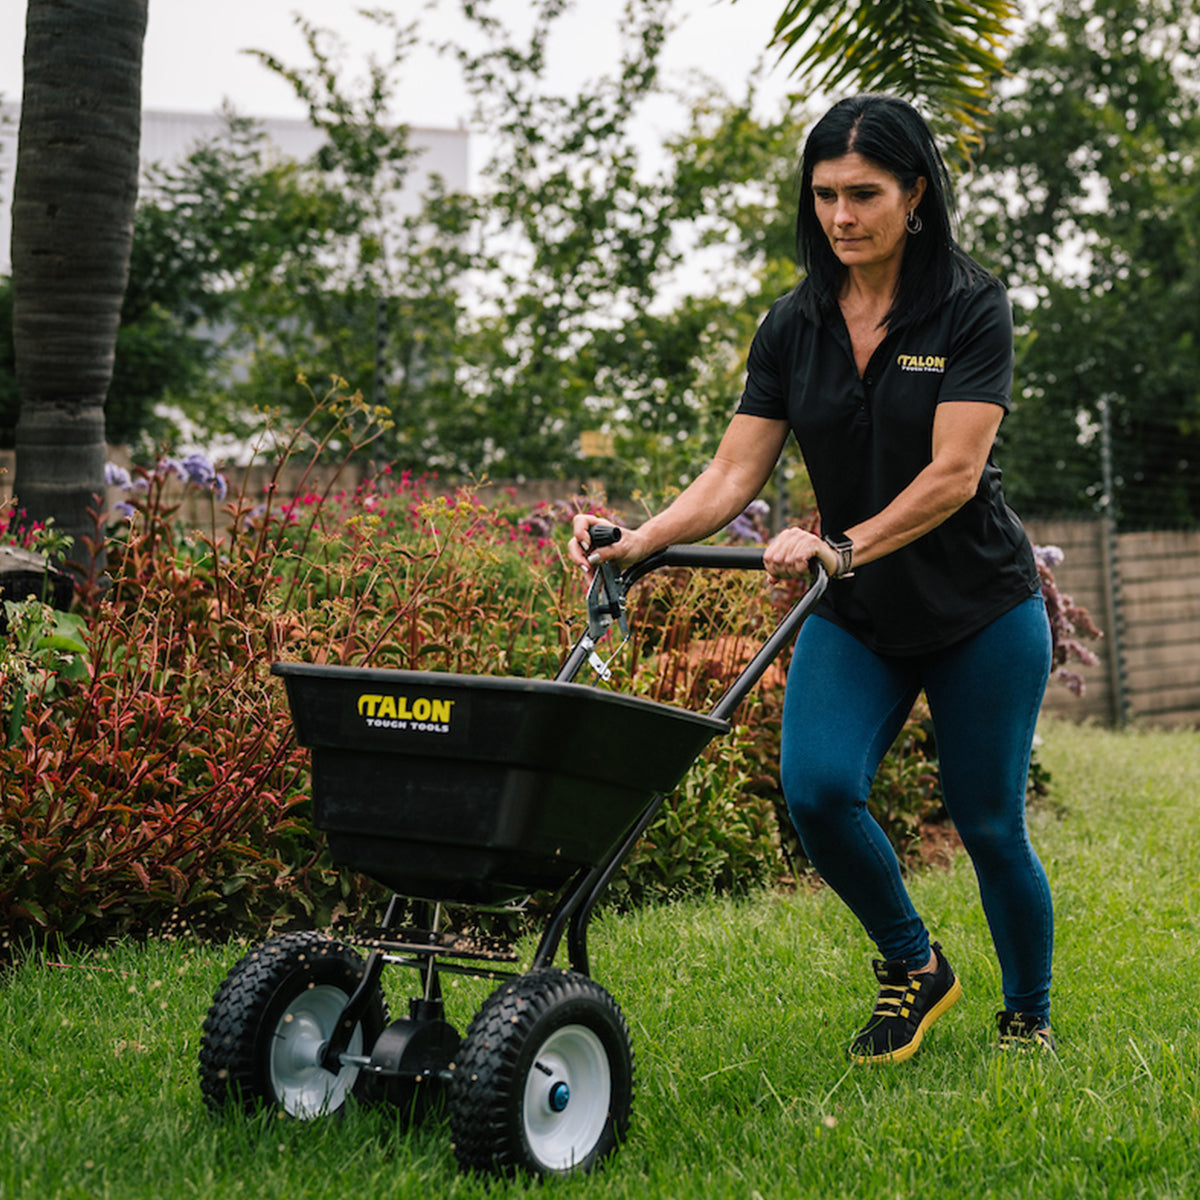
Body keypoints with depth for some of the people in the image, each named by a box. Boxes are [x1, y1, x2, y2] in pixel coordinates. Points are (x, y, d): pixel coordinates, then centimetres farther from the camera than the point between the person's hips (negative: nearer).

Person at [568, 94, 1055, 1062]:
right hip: (856, 617, 3)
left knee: (988, 824, 3)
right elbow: (734, 475, -5)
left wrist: (844, 545, -34)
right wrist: (641, 540, -22)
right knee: (816, 787, -19)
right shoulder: (794, 327, 0)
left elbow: (953, 474, -21)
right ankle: (913, 966, 8)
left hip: (981, 612, -3)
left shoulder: (971, 308, -12)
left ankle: (1028, 1017, 30)